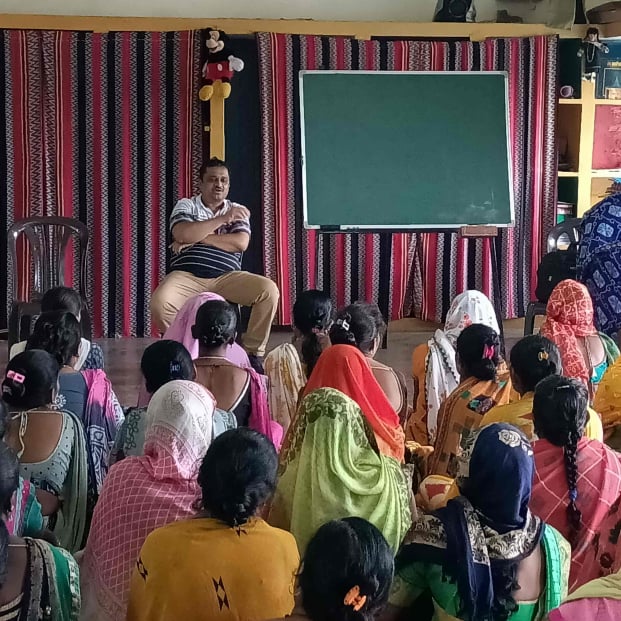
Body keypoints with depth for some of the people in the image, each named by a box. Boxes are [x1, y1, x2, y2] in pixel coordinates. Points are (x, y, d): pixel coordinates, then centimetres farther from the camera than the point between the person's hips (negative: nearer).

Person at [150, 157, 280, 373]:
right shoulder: (186, 206, 9)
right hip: (187, 276, -2)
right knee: (160, 302, -34)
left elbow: (241, 243, -5)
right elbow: (182, 234, -13)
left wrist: (198, 237, -7)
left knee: (269, 290, -24)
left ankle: (253, 353, -8)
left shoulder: (237, 211, 15)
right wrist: (222, 219, -11)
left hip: (227, 277, 2)